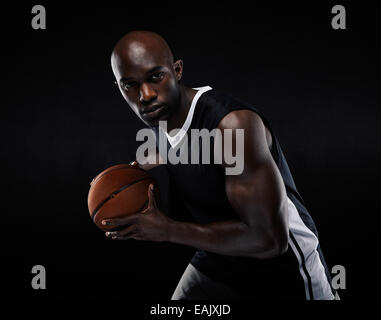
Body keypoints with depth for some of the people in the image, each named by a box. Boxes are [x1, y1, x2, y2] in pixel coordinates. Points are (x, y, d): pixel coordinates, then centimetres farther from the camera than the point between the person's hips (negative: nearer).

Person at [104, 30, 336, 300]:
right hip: (215, 263, 7)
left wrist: (167, 230, -25)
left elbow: (268, 239, -32)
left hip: (281, 272, -6)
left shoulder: (233, 124, -31)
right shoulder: (157, 116, -5)